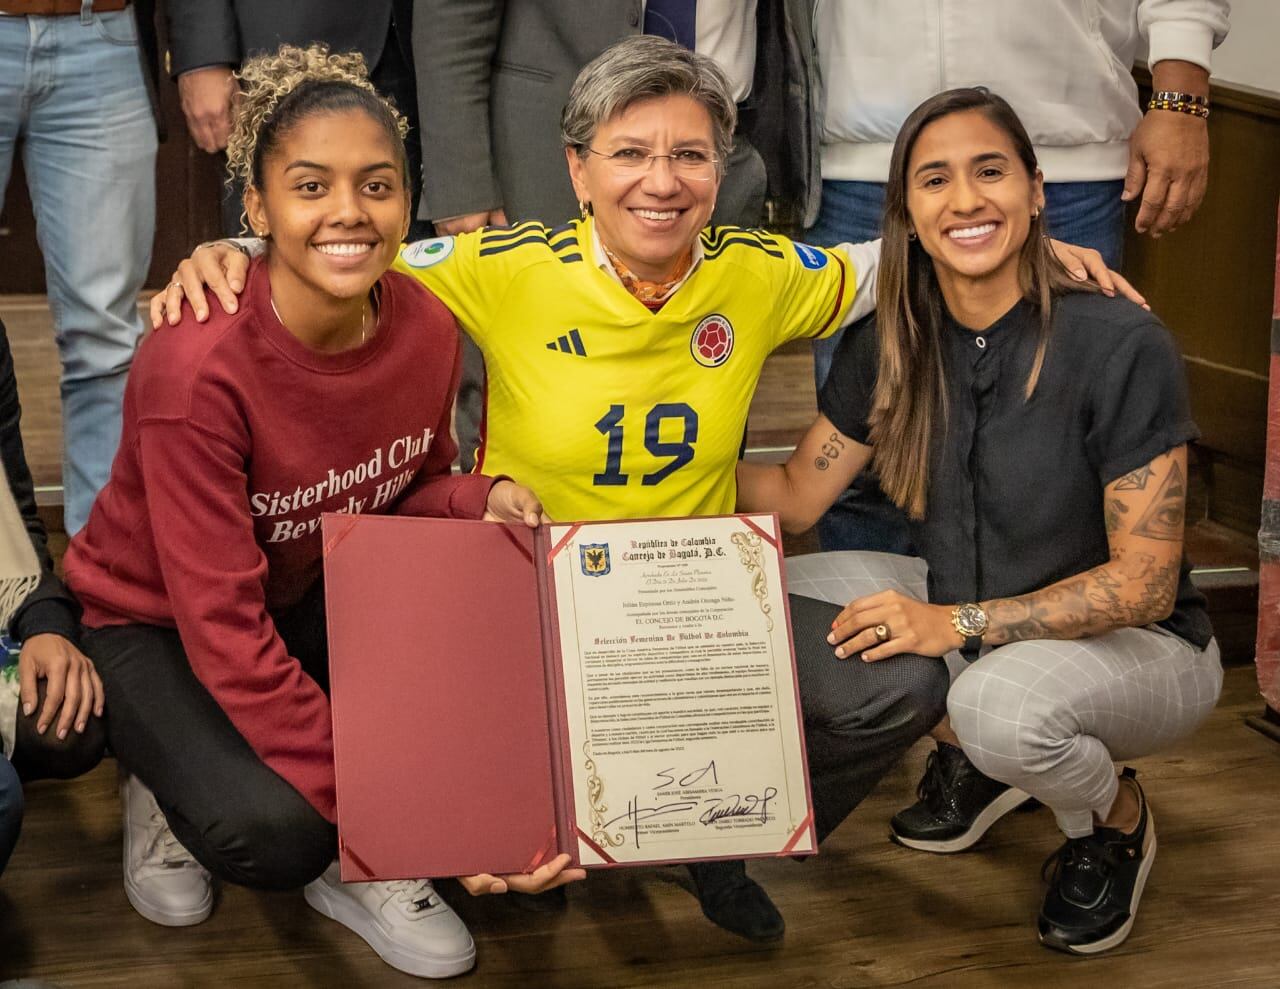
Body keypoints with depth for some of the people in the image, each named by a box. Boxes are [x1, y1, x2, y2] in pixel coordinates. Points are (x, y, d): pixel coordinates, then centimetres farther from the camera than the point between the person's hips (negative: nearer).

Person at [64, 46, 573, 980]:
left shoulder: (427, 329, -15)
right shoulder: (199, 366, -33)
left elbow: (410, 493, 2)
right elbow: (224, 632, -31)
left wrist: (481, 500, -23)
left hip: (317, 593, 6)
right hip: (156, 623, -5)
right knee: (272, 832, -31)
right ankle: (173, 788, 7)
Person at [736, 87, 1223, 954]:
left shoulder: (1123, 346, -23)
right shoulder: (890, 347, -5)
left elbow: (1144, 583, -23)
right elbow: (796, 497, 0)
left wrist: (959, 623, -32)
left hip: (1138, 646, -6)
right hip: (968, 613, 6)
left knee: (1000, 701, -38)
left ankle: (1115, 821, -1)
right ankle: (972, 754, 11)